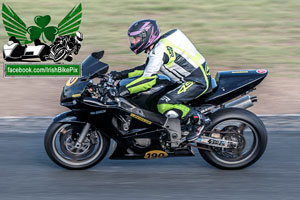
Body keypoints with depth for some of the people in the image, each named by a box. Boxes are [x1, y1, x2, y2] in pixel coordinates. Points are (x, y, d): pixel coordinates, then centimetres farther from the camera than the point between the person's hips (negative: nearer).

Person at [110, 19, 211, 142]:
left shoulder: (159, 50, -18)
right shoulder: (157, 46, 12)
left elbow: (148, 79, -22)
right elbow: (148, 68, 25)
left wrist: (124, 90, -21)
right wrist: (122, 75, 17)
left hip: (198, 81, -11)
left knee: (164, 105, -25)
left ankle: (199, 120, -12)